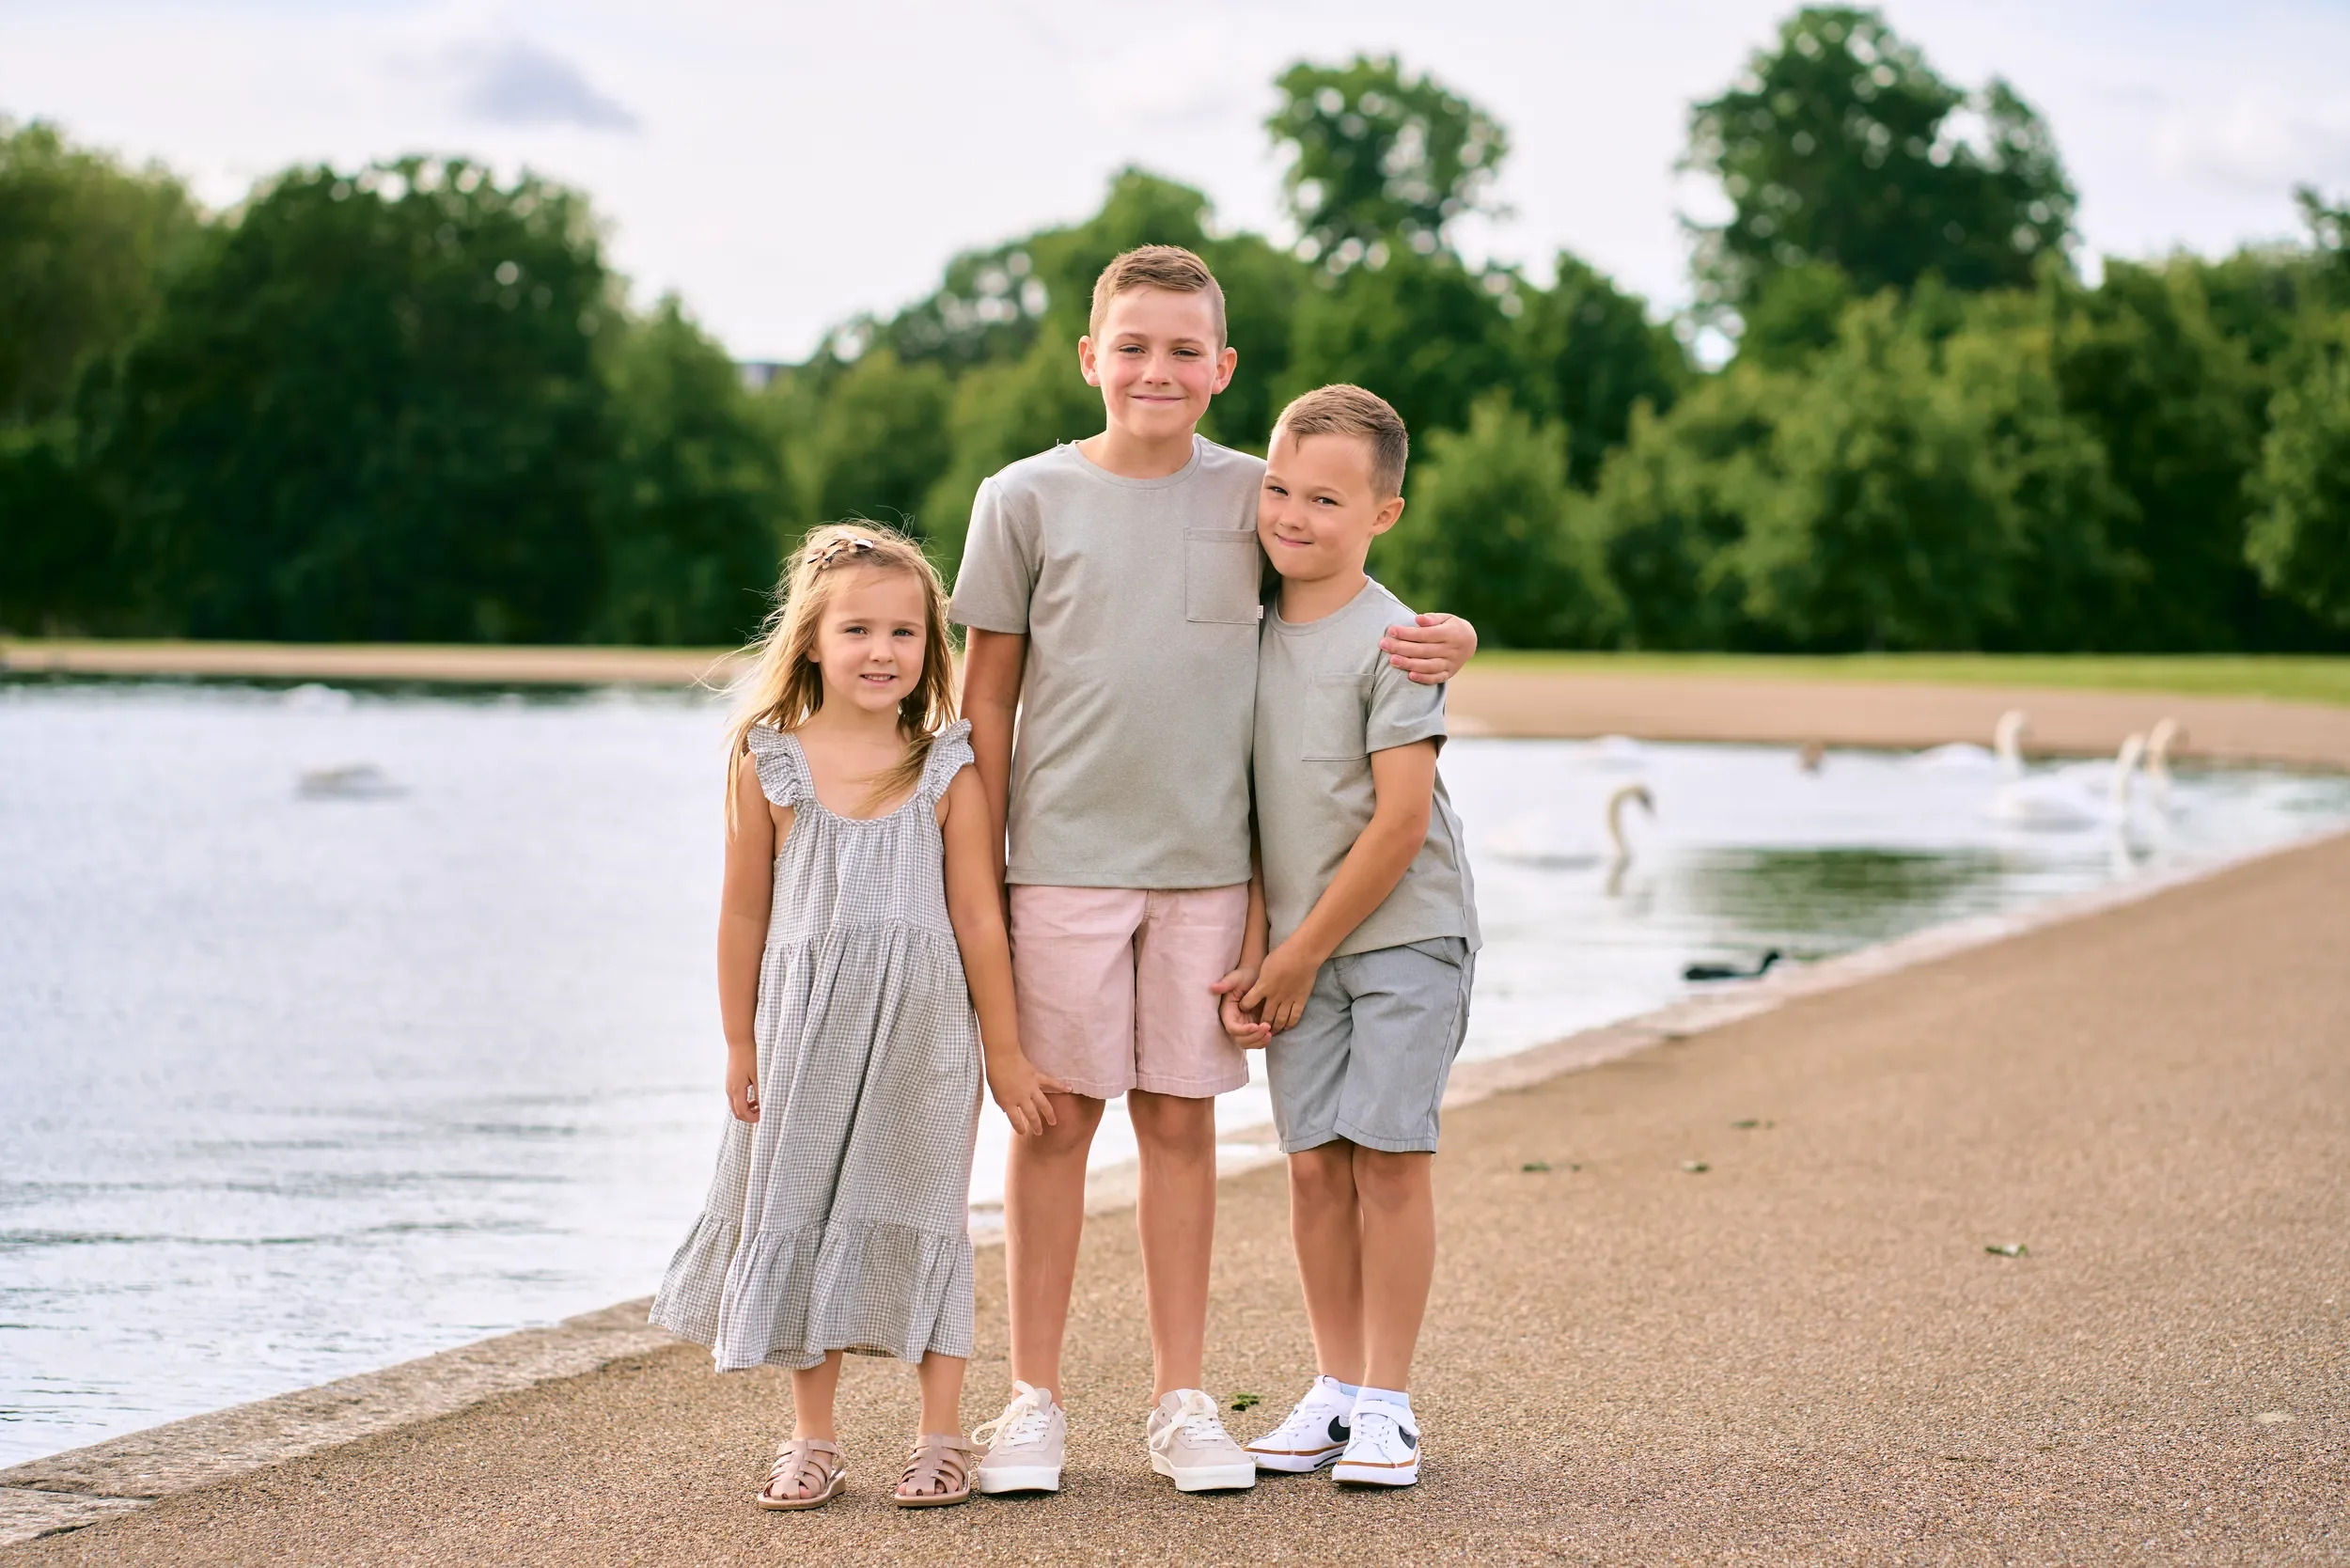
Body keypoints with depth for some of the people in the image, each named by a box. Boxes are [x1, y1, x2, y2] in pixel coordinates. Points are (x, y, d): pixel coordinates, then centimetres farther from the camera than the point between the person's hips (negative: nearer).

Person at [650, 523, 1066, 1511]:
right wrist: (740, 1045, 5)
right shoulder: (768, 764, -2)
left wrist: (1003, 1054, 1)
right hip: (805, 1027, 1)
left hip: (922, 1032, -1)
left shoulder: (949, 771, -4)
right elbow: (745, 914, 4)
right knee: (798, 1224, 8)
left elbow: (979, 919, -1)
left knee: (921, 1220, 6)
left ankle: (942, 1437, 17)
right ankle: (811, 1439, 20)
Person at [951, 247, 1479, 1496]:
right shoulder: (1026, 500, 1)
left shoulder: (1254, 495, 5)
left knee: (1181, 1119, 6)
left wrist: (1445, 636, -5)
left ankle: (1179, 1402, 15)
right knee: (1056, 1116, 2)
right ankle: (1033, 1400, 12)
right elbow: (987, 696, 4)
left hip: (1208, 862, 1)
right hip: (1063, 860, -1)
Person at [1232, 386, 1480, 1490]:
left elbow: (1401, 821, -16)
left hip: (1403, 933, -5)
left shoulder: (1390, 642, -13)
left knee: (1389, 1153, -6)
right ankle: (1335, 1387, 14)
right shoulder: (1257, 632, 4)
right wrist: (1260, 949, 2)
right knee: (1314, 1160, 4)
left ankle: (1385, 1401, 2)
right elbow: (1251, 803, 10)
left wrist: (1302, 952, -11)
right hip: (1297, 943, 5)